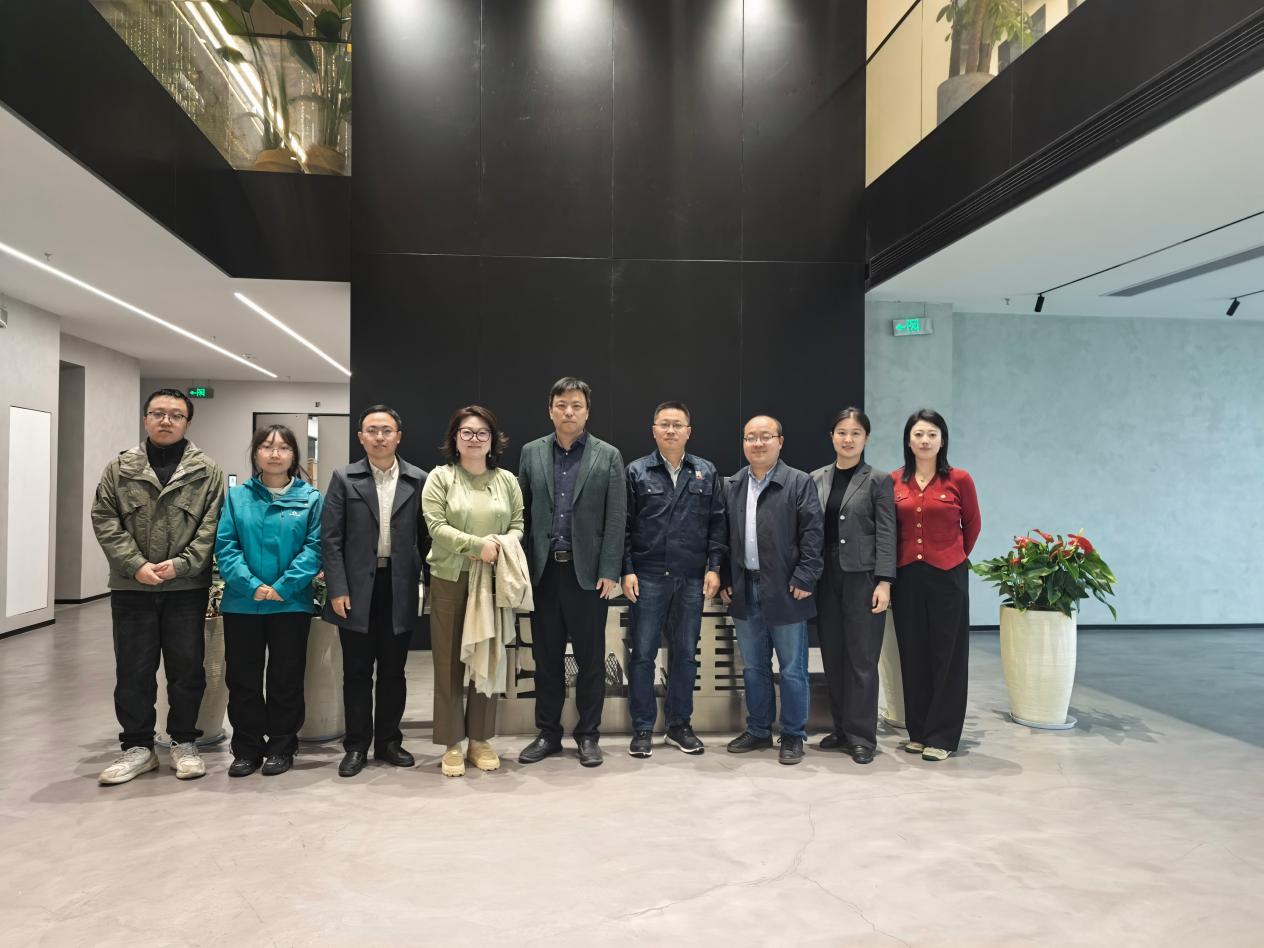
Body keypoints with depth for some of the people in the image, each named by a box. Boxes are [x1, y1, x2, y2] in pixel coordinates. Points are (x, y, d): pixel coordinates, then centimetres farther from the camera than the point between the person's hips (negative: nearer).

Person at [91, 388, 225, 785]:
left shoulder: (208, 472, 2)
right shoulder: (119, 469, 6)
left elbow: (213, 526, -4)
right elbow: (105, 521, 0)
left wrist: (181, 564, -15)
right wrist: (136, 565, -11)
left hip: (186, 588, -1)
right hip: (131, 588, 1)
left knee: (187, 669, 7)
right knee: (133, 671, 8)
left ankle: (184, 743, 21)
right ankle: (137, 747, 21)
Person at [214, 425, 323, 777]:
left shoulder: (310, 497, 1)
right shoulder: (236, 496, 5)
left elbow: (314, 547, -7)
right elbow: (225, 546, -2)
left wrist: (283, 587, -16)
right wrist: (251, 585, -15)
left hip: (291, 603, -1)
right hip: (242, 603, 2)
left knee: (286, 678, 7)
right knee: (242, 678, 9)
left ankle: (281, 747, 21)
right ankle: (247, 748, 23)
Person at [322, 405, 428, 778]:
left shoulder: (418, 480, 2)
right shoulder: (344, 479, 1)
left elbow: (424, 537, 3)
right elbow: (330, 538, -1)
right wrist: (337, 589, -8)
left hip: (400, 588, 1)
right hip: (357, 588, 0)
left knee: (393, 670, 10)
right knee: (357, 671, 8)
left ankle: (388, 740, 24)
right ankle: (356, 745, 20)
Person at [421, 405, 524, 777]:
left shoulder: (506, 480, 9)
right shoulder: (440, 477, 0)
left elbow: (518, 524, 7)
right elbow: (436, 527, -10)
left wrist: (502, 547, -14)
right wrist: (477, 544, -18)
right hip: (450, 580, -2)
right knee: (449, 662, 4)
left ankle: (480, 739, 21)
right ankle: (452, 744, 15)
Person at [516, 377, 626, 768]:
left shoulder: (608, 456, 0)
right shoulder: (532, 453, 7)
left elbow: (616, 518, -3)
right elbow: (522, 511, 7)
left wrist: (609, 572, -9)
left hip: (587, 570, -2)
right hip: (543, 569, 2)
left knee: (590, 658, 6)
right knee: (546, 656, 10)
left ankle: (588, 735, 19)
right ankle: (548, 733, 22)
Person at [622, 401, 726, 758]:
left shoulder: (706, 473, 7)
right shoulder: (636, 472, 2)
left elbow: (718, 524, 6)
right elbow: (624, 525, 0)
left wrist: (714, 567, -2)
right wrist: (627, 570, -6)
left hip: (692, 579, 2)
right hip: (647, 577, -2)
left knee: (685, 653, 10)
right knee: (643, 653, 4)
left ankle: (679, 725, 24)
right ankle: (642, 728, 15)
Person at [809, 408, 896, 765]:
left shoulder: (878, 481, 0)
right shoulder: (817, 478, 9)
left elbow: (886, 534, -5)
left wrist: (884, 583, -12)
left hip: (863, 578, -3)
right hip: (826, 578, 4)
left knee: (862, 658, 0)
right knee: (833, 656, 9)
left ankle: (861, 736, 11)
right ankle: (841, 728, 22)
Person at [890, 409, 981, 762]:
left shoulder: (959, 480, -4)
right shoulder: (894, 481, 2)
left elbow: (971, 526, 10)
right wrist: (887, 573, 11)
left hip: (947, 576, -2)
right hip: (906, 576, 2)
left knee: (947, 656, 5)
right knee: (913, 654, 10)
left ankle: (942, 736, 14)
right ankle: (918, 731, 22)